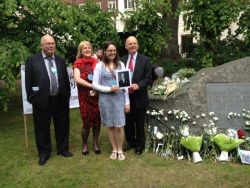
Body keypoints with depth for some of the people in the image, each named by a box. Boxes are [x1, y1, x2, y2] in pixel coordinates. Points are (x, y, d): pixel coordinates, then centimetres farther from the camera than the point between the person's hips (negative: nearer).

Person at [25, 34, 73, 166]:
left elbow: (66, 80, 10)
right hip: (42, 100, -3)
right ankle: (44, 153, 25)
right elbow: (29, 81, -4)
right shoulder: (32, 60, -2)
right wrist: (32, 98, -8)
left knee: (62, 126, 13)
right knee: (42, 128, 9)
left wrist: (67, 96, 6)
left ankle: (63, 149, 31)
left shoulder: (60, 60, 10)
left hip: (60, 100, 3)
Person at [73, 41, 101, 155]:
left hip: (97, 96, 2)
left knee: (97, 120, 6)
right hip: (85, 96, -2)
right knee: (87, 122, 0)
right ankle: (84, 144, 24)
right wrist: (93, 86, -17)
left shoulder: (96, 62, 6)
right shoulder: (78, 63, 1)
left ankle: (96, 143, 26)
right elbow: (77, 79, -12)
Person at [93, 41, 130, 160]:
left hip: (119, 98, 1)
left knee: (119, 126, 1)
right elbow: (95, 85, -2)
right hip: (105, 99, 0)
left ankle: (120, 150, 19)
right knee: (110, 126, 10)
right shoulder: (100, 65, 0)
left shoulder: (120, 64, 4)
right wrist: (109, 89, -16)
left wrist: (127, 102, 0)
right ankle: (114, 150, 25)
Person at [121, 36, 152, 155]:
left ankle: (140, 145, 26)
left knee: (139, 123, 9)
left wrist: (138, 85, -24)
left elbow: (148, 78, -8)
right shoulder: (122, 60, 7)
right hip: (126, 96, 3)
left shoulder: (145, 60, -4)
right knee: (128, 122, 14)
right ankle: (131, 143, 32)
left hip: (139, 97, -3)